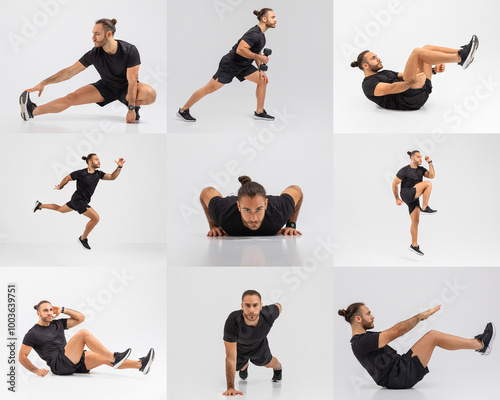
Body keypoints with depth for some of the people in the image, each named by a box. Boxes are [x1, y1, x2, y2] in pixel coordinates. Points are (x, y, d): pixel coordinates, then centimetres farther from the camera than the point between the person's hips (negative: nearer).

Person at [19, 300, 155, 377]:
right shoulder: (33, 334, 0)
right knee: (83, 333, -23)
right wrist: (36, 371, -11)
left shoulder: (57, 324, 18)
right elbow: (22, 357, -1)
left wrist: (63, 310, 9)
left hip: (74, 361, 8)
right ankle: (114, 357, -25)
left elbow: (80, 318, 17)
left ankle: (141, 365, -24)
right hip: (59, 365, -8)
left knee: (104, 358, -12)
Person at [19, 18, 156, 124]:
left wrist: (131, 109, -29)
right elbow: (69, 71, -13)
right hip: (106, 87, 3)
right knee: (72, 98, -17)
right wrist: (43, 83, -19)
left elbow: (132, 82, -24)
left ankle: (135, 106, -3)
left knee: (150, 94, -36)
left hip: (127, 88, -3)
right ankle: (32, 111, -25)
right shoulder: (95, 54, -17)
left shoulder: (129, 51, -26)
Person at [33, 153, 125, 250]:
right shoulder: (81, 173, -21)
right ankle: (83, 239, 4)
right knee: (96, 218, -13)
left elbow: (112, 177, -10)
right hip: (78, 200, -8)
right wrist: (59, 187, 9)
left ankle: (40, 205, 45)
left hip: (80, 200, 8)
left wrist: (119, 167, -25)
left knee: (61, 209, 29)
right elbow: (67, 178, -6)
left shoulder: (98, 174, -3)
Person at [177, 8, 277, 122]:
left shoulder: (261, 35, 8)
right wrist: (258, 57, -25)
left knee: (262, 81, 3)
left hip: (243, 66, 10)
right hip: (229, 65, -10)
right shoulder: (254, 33, -24)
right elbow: (240, 50, -33)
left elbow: (257, 53, 19)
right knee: (209, 88, -5)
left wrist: (261, 70, 7)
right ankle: (183, 111, 6)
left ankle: (259, 112, 12)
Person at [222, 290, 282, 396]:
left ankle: (278, 368, 67)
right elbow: (230, 358, -40)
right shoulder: (232, 322, -46)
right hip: (238, 347, -2)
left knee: (267, 362, 30)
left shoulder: (268, 315, -40)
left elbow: (278, 306, -12)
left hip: (259, 346, 2)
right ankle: (244, 367, 65)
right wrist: (230, 387, -39)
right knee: (240, 366, 26)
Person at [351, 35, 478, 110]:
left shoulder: (385, 73, 33)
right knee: (417, 52, -18)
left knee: (427, 48, 6)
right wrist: (412, 82, -33)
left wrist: (433, 70, 15)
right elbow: (391, 89, -16)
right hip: (409, 99, -9)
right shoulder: (368, 84, 3)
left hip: (422, 92, 9)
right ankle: (460, 58, -24)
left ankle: (461, 53, -11)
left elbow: (408, 75, 29)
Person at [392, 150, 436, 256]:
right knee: (428, 184, -21)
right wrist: (397, 199, 0)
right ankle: (425, 208, -19)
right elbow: (394, 183, -2)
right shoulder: (404, 171, -8)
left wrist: (430, 162, -4)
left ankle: (414, 245, 14)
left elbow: (432, 176, -2)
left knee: (415, 221, 6)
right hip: (407, 195, -7)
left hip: (414, 198, 7)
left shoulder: (421, 169, 11)